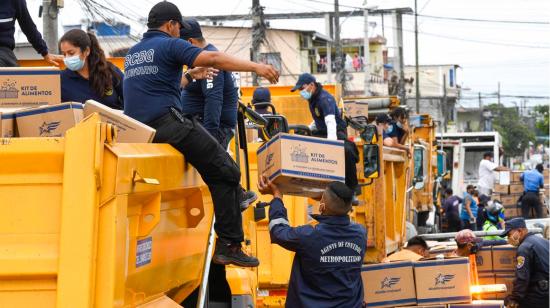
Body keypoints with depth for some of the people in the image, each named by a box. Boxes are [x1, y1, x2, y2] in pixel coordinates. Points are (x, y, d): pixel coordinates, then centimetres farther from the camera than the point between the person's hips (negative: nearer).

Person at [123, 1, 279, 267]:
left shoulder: (132, 53, 23)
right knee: (226, 172, -4)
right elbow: (213, 59, -14)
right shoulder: (169, 45, -2)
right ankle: (229, 245, -10)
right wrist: (256, 67, -14)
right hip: (167, 123, -9)